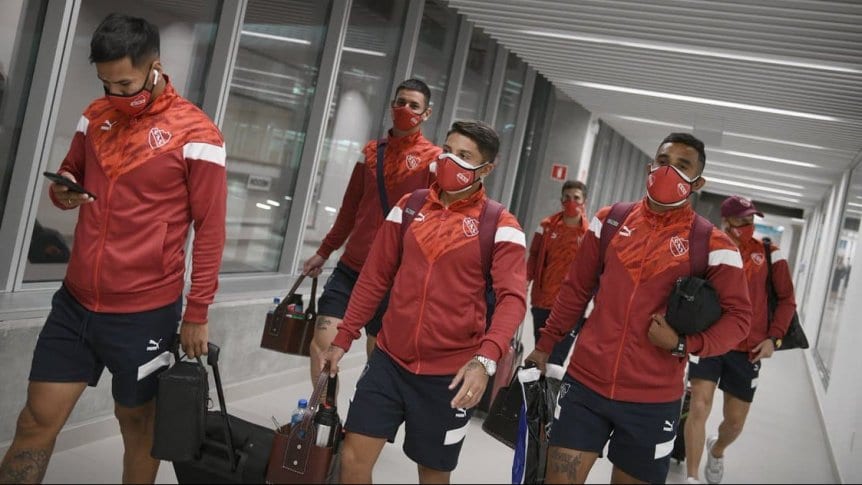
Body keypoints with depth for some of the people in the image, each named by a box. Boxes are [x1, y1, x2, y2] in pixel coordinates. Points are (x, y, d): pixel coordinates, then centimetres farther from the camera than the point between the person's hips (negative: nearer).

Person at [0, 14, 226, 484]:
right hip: (74, 302, 5)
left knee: (137, 421, 12)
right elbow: (70, 176, 20)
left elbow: (210, 229, -10)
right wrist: (62, 192, -5)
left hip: (145, 313, -5)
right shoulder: (96, 114, 6)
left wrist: (196, 313, -9)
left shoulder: (196, 134, -11)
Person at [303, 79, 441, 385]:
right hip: (351, 265, 4)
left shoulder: (433, 159, -3)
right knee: (321, 342, -3)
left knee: (378, 354, 6)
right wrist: (324, 252, 20)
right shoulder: (371, 151, 11)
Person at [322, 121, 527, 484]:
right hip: (389, 361, 3)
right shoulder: (409, 207, 5)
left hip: (449, 373, -3)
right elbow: (375, 279, 10)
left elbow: (512, 298, -17)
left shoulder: (499, 225, -8)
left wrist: (485, 360, -33)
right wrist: (343, 339, 8)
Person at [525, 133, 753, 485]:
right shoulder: (610, 221, 3)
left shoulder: (711, 244, -5)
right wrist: (544, 346, 15)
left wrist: (684, 345, -16)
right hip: (585, 384, 2)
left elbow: (738, 316, -1)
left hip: (652, 400, -2)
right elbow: (576, 291, 12)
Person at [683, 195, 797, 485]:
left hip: (748, 348, 2)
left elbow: (786, 299, 6)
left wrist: (774, 337, -4)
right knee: (700, 406, -14)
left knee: (735, 421, 11)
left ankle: (716, 451, 45)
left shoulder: (768, 253, -1)